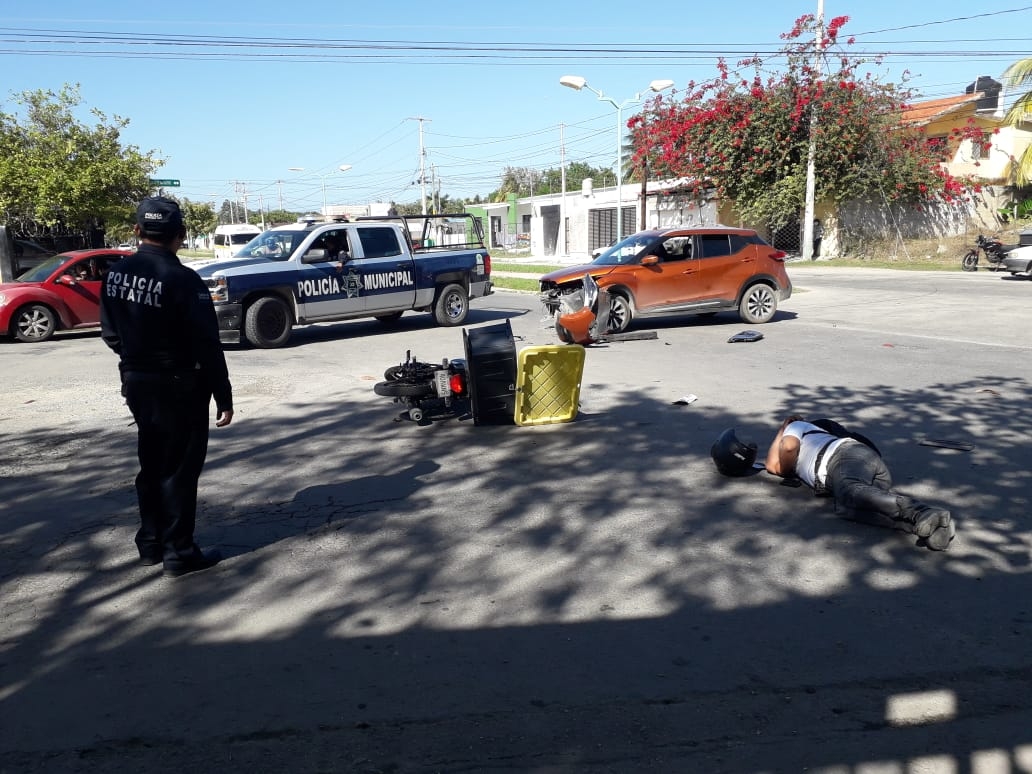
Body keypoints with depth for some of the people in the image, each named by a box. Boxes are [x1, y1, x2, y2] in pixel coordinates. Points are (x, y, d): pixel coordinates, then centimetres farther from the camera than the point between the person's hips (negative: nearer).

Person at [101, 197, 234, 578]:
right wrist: (224, 398, -12)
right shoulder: (183, 280, -21)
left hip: (136, 383, 7)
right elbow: (207, 346, -19)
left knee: (151, 465, 19)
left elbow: (110, 334, 10)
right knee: (179, 470, 4)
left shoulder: (116, 274, 1)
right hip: (179, 386, -7)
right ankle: (179, 553, 12)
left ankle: (150, 543, 30)